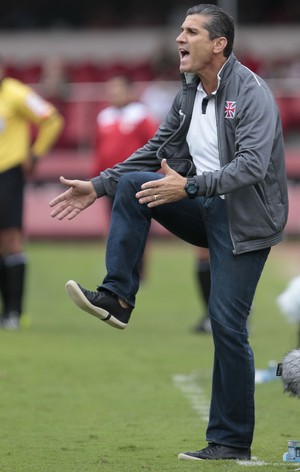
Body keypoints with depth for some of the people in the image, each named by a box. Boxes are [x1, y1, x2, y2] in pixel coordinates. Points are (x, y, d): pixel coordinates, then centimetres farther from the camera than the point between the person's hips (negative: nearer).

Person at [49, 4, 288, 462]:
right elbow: (155, 151, 16)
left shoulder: (252, 93, -18)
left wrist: (188, 186, -37)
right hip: (205, 209, 7)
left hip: (244, 220, -7)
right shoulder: (189, 93, 7)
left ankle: (232, 442, -1)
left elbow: (252, 165, -28)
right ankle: (116, 297, -12)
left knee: (227, 324, -10)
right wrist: (97, 186, 8)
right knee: (132, 183, -11)